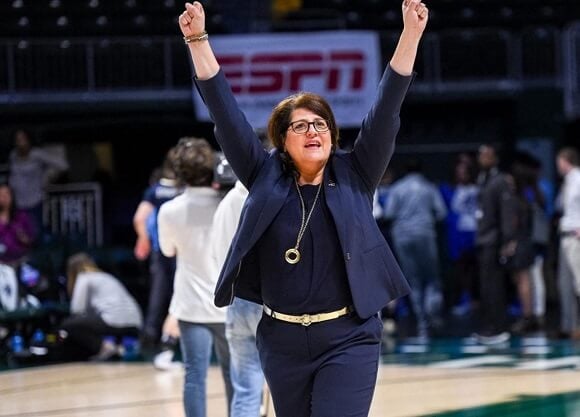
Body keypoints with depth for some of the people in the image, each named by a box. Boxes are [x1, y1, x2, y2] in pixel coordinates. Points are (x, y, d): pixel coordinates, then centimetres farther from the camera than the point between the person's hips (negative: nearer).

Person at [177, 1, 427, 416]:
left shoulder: (353, 178, 1)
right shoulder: (267, 179, 3)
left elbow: (386, 108, -5)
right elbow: (225, 112, -1)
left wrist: (411, 34, -13)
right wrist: (198, 40, -8)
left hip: (348, 339, -2)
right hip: (282, 339, 3)